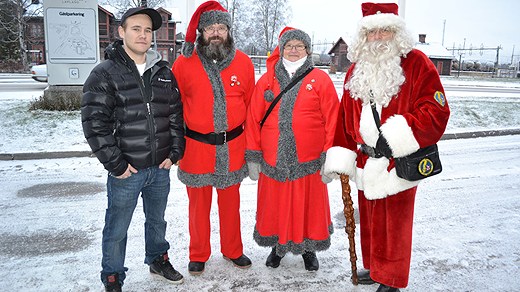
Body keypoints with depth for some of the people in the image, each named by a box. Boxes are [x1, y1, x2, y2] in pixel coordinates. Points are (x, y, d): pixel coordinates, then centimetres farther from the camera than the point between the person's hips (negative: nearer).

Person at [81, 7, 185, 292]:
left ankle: (158, 259, 44)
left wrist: (174, 152, 2)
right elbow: (94, 123, -12)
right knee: (116, 229, 9)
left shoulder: (164, 72, 7)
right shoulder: (105, 74, -8)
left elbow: (176, 115, 10)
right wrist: (115, 164, -13)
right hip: (126, 171, -4)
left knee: (157, 220, 22)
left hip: (160, 168, 4)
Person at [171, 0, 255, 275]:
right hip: (196, 147, -1)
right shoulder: (183, 63, -5)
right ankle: (198, 255, 32)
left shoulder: (243, 63, 0)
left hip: (233, 147, 2)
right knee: (199, 204, 12)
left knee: (230, 202, 16)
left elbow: (251, 105, 6)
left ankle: (233, 250, 36)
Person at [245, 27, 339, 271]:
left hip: (309, 161, -1)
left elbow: (332, 121, -2)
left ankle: (309, 248, 35)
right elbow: (253, 120, 5)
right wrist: (252, 156, 2)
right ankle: (278, 246, 37)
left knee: (309, 206, 11)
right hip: (273, 161, 2)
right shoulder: (267, 80, 6)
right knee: (275, 205, 13)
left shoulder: (320, 79, 1)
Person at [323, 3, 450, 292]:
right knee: (369, 219, 18)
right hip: (365, 163, 5)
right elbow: (345, 117, 10)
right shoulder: (356, 70, 9)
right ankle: (374, 267, 39)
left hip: (399, 164, -5)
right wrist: (340, 159, 5)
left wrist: (394, 138, -22)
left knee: (394, 223, 6)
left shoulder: (417, 64, -7)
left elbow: (436, 111, -15)